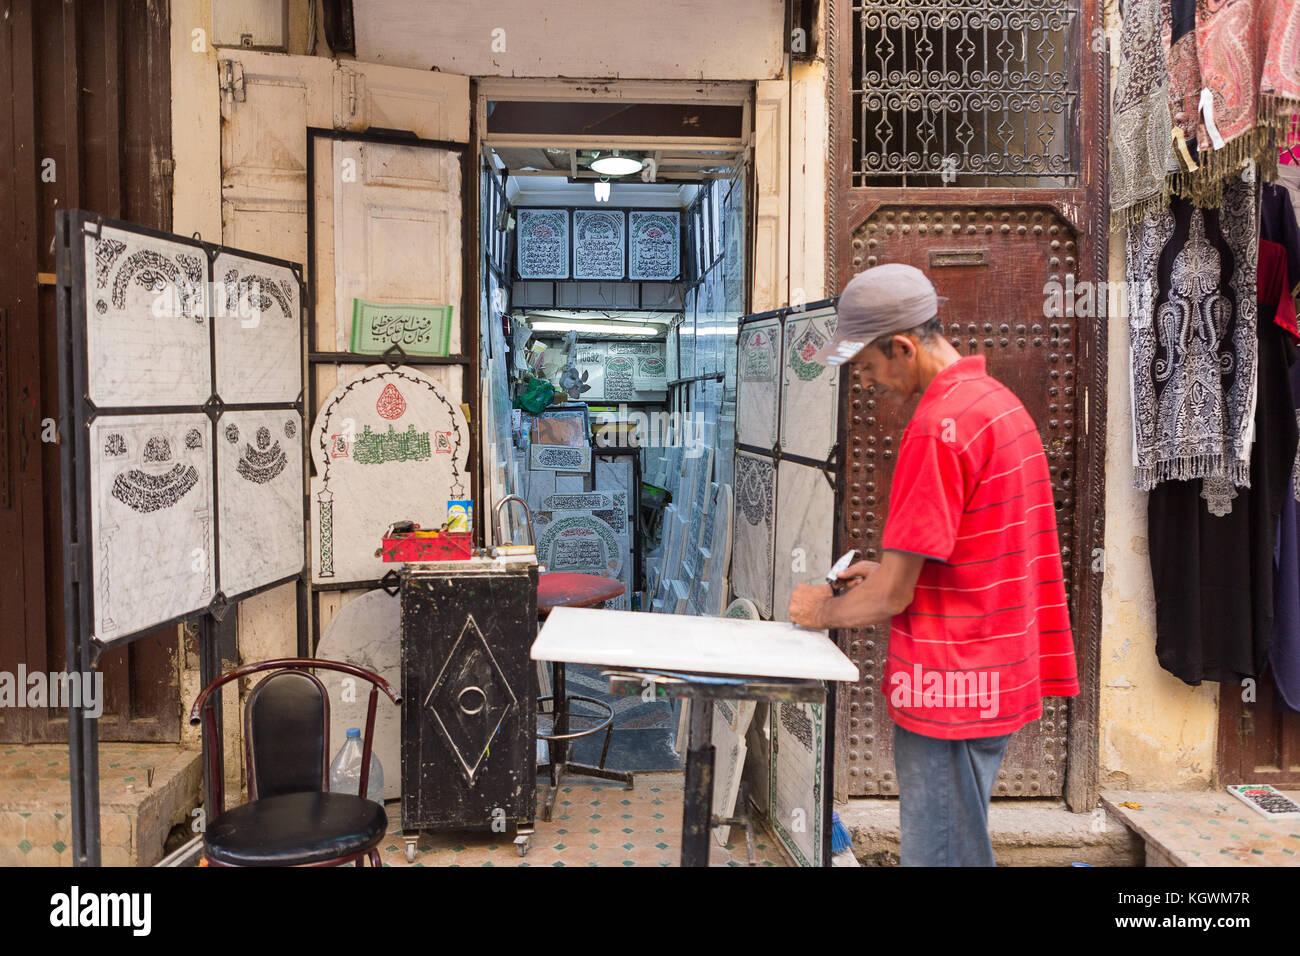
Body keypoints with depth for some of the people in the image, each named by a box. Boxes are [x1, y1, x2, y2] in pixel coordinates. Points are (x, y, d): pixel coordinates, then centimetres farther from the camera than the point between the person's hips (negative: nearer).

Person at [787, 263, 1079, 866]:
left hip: (950, 685, -10)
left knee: (940, 854, 2)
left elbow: (891, 596, -18)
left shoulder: (937, 427, -20)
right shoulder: (999, 400, 11)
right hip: (1000, 676, 10)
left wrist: (823, 611, 1)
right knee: (958, 844, 20)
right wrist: (889, 572, 13)